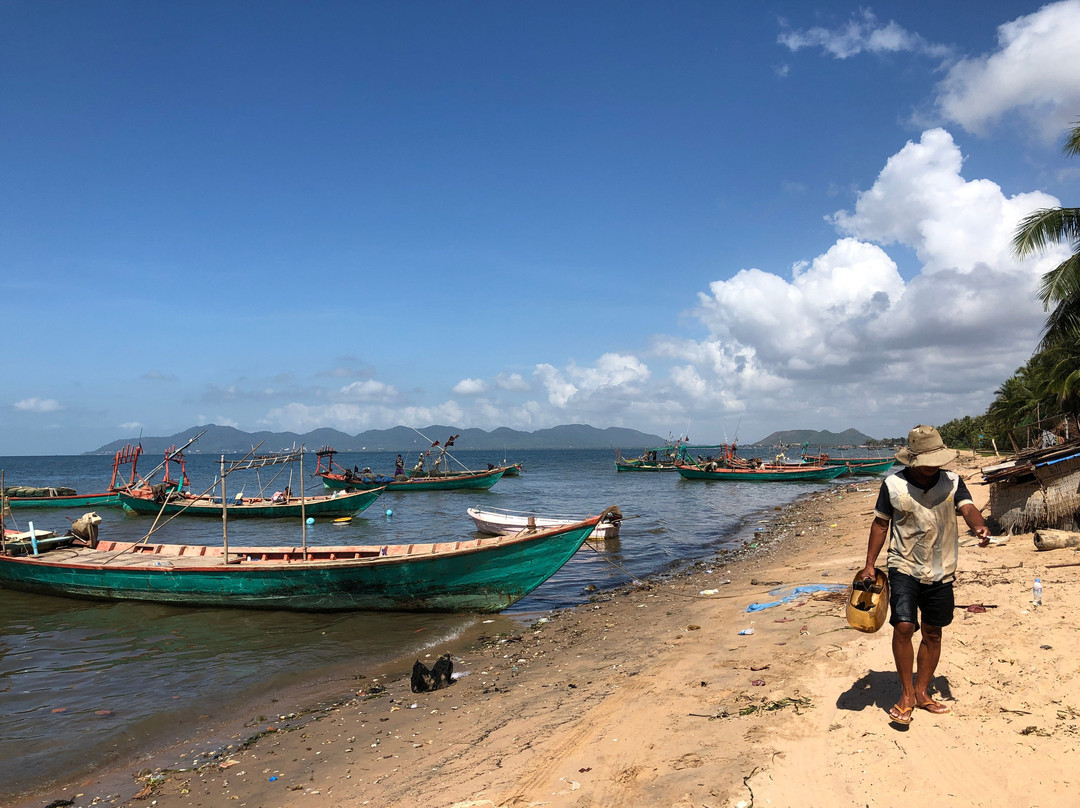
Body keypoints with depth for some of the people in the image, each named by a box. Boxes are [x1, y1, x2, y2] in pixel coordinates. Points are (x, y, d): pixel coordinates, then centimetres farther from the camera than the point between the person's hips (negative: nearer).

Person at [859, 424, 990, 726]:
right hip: (905, 568, -3)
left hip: (941, 572, 3)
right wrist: (869, 564, -2)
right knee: (903, 626, -16)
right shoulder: (893, 485, -6)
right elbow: (881, 524, 2)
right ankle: (906, 694, 0)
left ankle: (921, 692, 29)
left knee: (933, 633, 11)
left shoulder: (952, 482, -1)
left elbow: (968, 509, -15)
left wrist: (980, 526, -40)